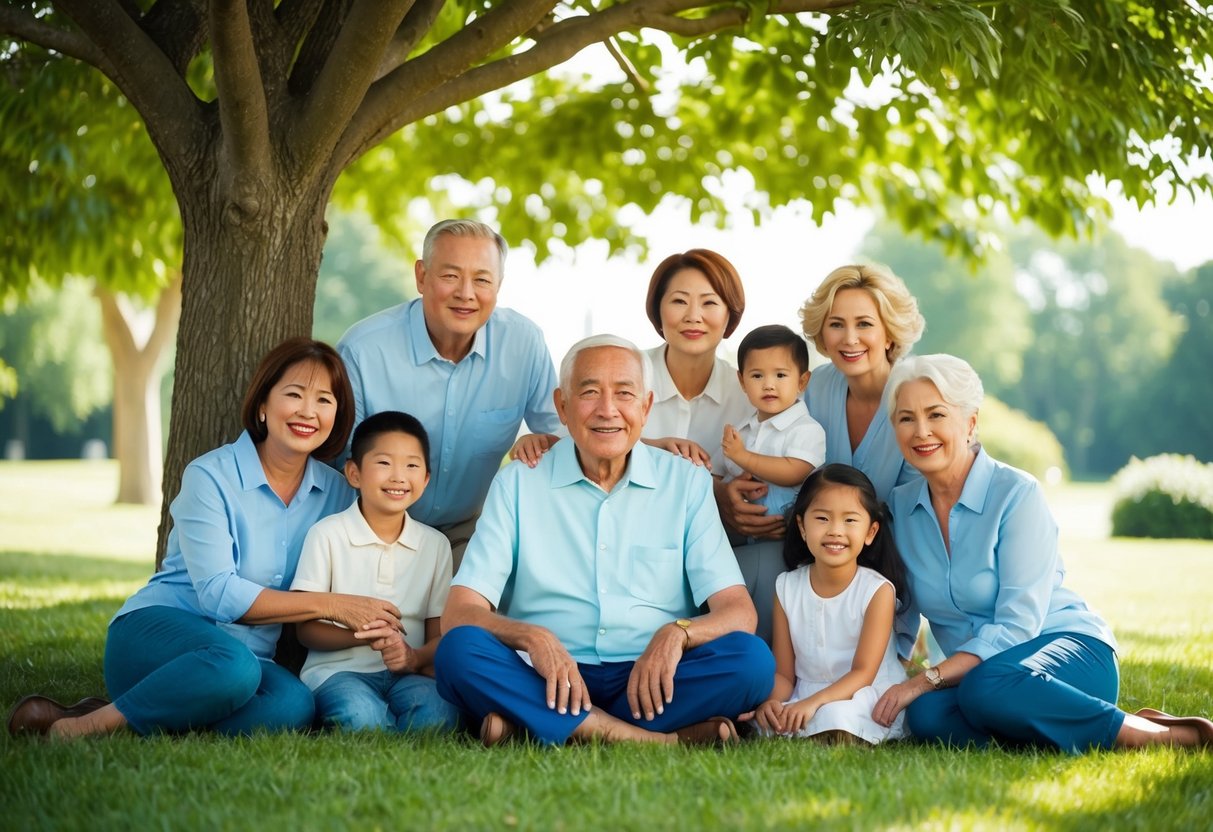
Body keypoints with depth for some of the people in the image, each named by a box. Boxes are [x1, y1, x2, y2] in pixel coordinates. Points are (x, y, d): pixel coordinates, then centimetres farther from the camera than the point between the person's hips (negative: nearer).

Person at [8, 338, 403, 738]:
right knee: (233, 664, -39)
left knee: (294, 705, -32)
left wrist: (367, 626, -12)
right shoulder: (210, 476, -7)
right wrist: (330, 604, -17)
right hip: (155, 631, -4)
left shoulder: (336, 492, 7)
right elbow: (218, 594, -15)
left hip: (250, 656, 4)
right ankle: (78, 728, -24)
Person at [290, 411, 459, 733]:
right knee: (361, 716, -38)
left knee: (437, 715, -33)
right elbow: (306, 628, 0)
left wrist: (416, 657, -14)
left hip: (407, 673, 2)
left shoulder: (435, 544, 14)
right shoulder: (327, 534, 3)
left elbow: (439, 633, 11)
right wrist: (360, 634, -20)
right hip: (339, 670, -2)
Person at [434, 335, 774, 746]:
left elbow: (738, 612, 2)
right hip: (546, 680, -1)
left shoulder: (687, 483, 8)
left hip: (651, 679, 1)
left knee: (752, 659, -26)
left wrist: (678, 633, -21)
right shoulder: (518, 483, 6)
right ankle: (664, 741, -32)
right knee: (459, 650, -29)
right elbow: (458, 614, -2)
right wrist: (530, 637, -23)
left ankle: (527, 725, -26)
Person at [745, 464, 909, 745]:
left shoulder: (878, 590, -7)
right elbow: (783, 672, 3)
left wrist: (814, 702, -30)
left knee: (836, 715, -37)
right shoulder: (787, 588, 4)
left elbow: (863, 674, -13)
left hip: (864, 700, -4)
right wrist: (772, 701, -21)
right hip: (802, 700, 4)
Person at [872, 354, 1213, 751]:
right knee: (926, 714, -31)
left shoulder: (1017, 493, -12)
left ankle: (1149, 735, -21)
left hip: (1069, 649, -4)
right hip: (973, 669, 4)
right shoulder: (901, 505, 6)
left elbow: (1018, 623, -18)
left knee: (987, 687, -39)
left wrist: (926, 680, -24)